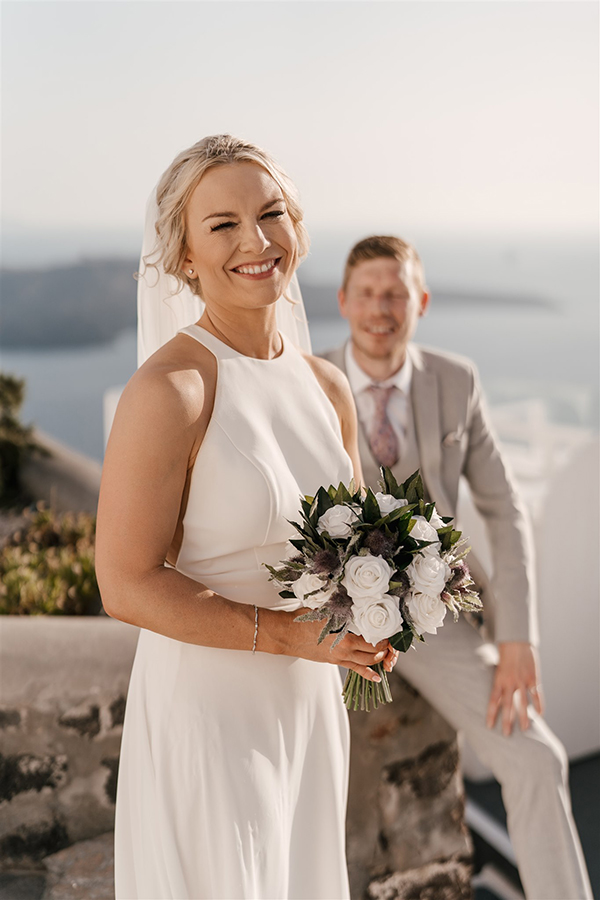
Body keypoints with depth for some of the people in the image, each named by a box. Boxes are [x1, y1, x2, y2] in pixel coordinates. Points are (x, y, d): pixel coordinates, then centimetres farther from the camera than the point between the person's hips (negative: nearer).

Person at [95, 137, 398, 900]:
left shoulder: (328, 386, 2)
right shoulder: (169, 388, -19)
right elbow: (126, 585, -19)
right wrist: (287, 633, -21)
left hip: (311, 706, 7)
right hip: (206, 705, -6)